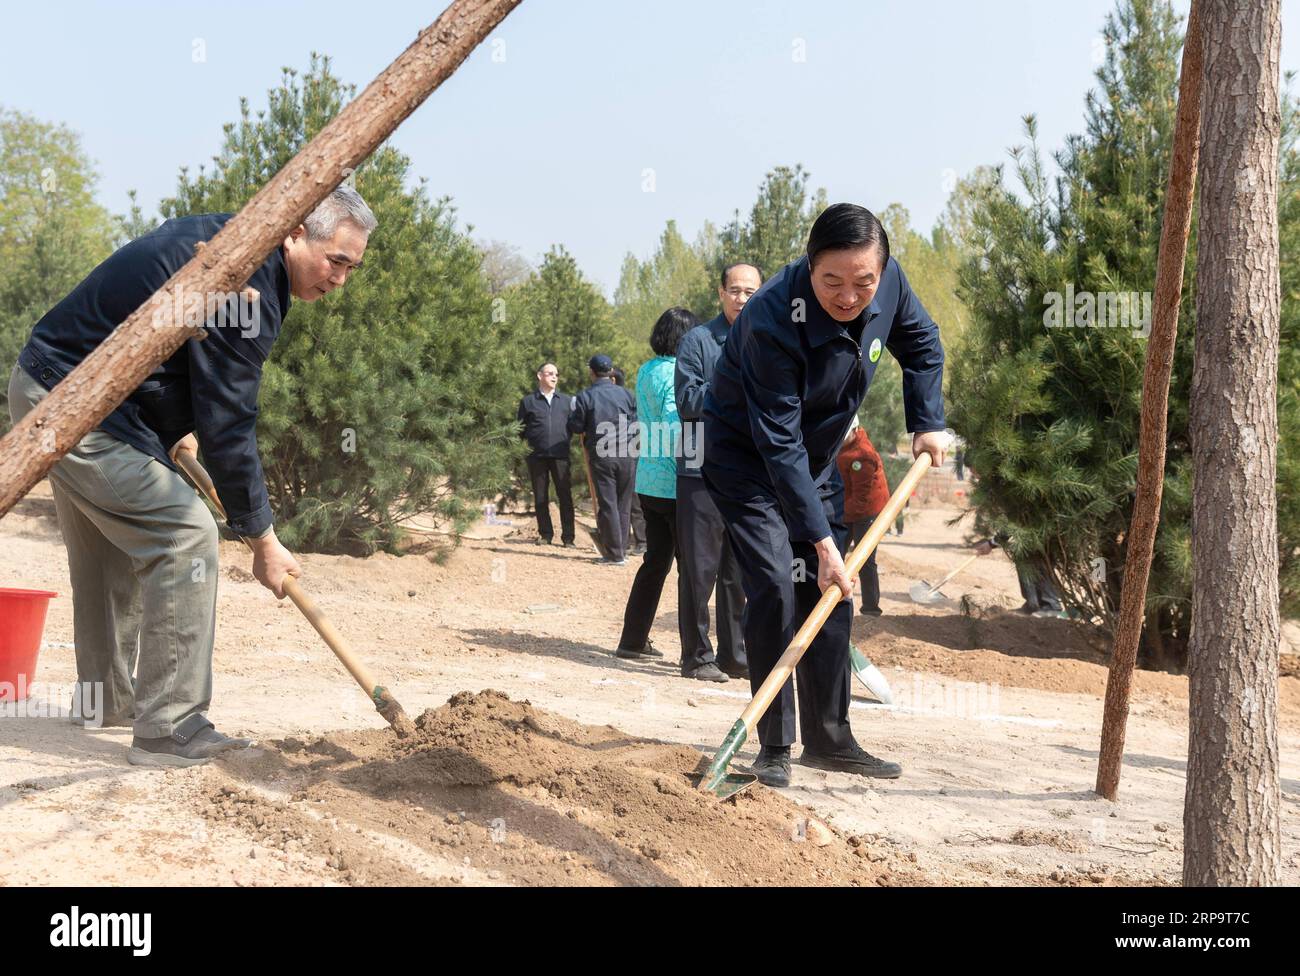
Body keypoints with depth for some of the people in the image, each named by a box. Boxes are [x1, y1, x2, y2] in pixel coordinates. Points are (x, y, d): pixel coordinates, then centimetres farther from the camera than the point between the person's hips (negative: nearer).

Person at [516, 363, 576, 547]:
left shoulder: (567, 400, 14)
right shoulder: (528, 402, 9)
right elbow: (520, 428, 11)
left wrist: (567, 440, 1)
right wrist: (525, 446, -1)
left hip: (561, 455, 0)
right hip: (537, 456, 0)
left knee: (565, 497, -4)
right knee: (540, 498, 5)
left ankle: (568, 538, -1)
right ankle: (546, 535, 14)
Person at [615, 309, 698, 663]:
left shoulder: (645, 372, 11)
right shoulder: (676, 374, -15)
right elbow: (674, 430, -20)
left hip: (648, 483, 9)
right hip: (674, 485, -9)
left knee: (655, 561, 17)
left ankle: (633, 640, 22)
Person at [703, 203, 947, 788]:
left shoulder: (889, 283, -18)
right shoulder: (772, 322, -36)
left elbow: (921, 343, 6)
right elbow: (778, 444, -34)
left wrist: (927, 423, -2)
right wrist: (822, 541, -34)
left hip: (817, 460, 7)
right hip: (747, 459, -6)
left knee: (831, 592, 7)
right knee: (775, 587, -18)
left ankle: (828, 737, 18)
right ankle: (774, 749, -10)